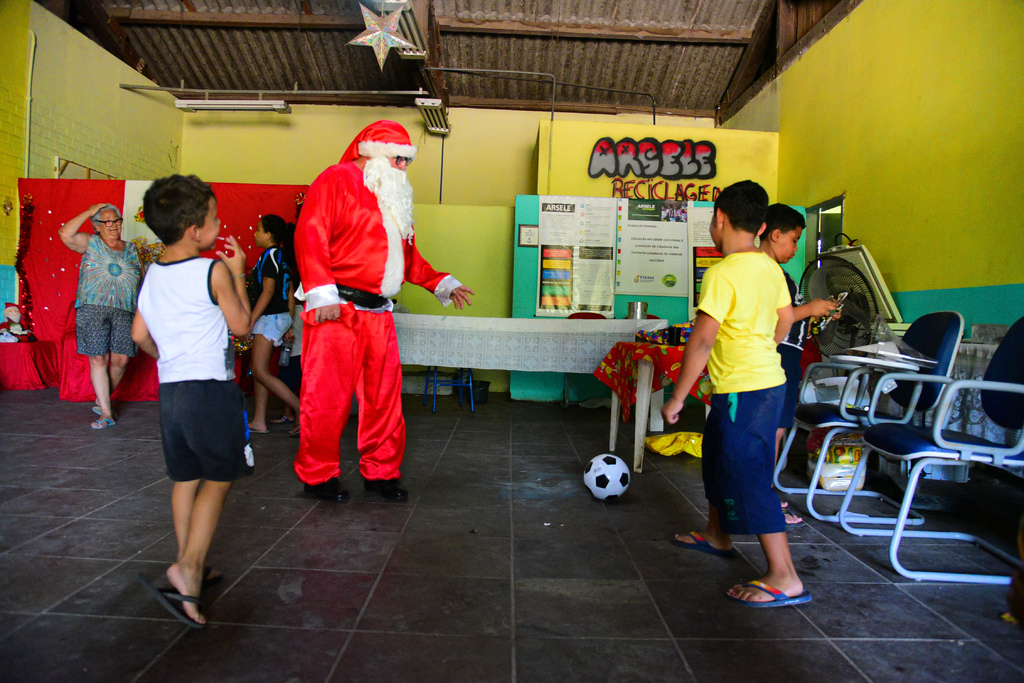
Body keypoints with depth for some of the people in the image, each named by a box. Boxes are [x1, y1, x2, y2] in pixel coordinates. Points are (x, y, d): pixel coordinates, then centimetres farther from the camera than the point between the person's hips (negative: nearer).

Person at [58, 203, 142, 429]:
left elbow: (141, 280, 19)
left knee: (121, 360, -1)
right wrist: (89, 211, -1)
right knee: (98, 360, -4)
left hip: (124, 311, 2)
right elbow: (65, 234, -8)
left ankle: (102, 400, 24)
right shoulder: (90, 243, 10)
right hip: (92, 309, -2)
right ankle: (106, 413, 2)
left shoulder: (131, 249, 17)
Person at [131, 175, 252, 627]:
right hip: (211, 389, -7)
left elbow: (139, 334, 13)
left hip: (170, 388, 7)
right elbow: (241, 325, -4)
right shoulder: (214, 270, -12)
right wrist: (238, 272, 3)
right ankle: (188, 567, -9)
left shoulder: (152, 274, 9)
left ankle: (190, 569, 26)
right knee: (217, 481, 3)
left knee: (185, 479, 16)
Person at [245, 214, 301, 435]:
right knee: (259, 371, 11)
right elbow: (289, 292, 17)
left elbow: (268, 291, -18)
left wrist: (250, 321, -19)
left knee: (260, 372, -9)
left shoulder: (270, 254, -11)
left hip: (270, 317, -10)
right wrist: (289, 324, 20)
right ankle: (259, 421, 13)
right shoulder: (282, 256, 16)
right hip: (280, 317, 10)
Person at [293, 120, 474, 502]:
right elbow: (310, 235, -12)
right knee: (327, 395, -1)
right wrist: (323, 294, -20)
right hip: (336, 311, -7)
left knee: (384, 395, 8)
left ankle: (381, 471, 21)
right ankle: (317, 475, 15)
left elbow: (408, 256, 28)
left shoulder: (394, 198, 23)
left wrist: (442, 284, 19)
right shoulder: (336, 179, -1)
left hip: (378, 312, 7)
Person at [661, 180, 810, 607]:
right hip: (767, 378, 10)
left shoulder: (722, 274, -20)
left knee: (747, 479, -2)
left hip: (743, 391, -10)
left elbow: (702, 338, -23)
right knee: (717, 457, 24)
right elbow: (785, 320, 16)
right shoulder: (770, 268, 6)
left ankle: (785, 579, 6)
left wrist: (677, 397, -17)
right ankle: (717, 535, 42)